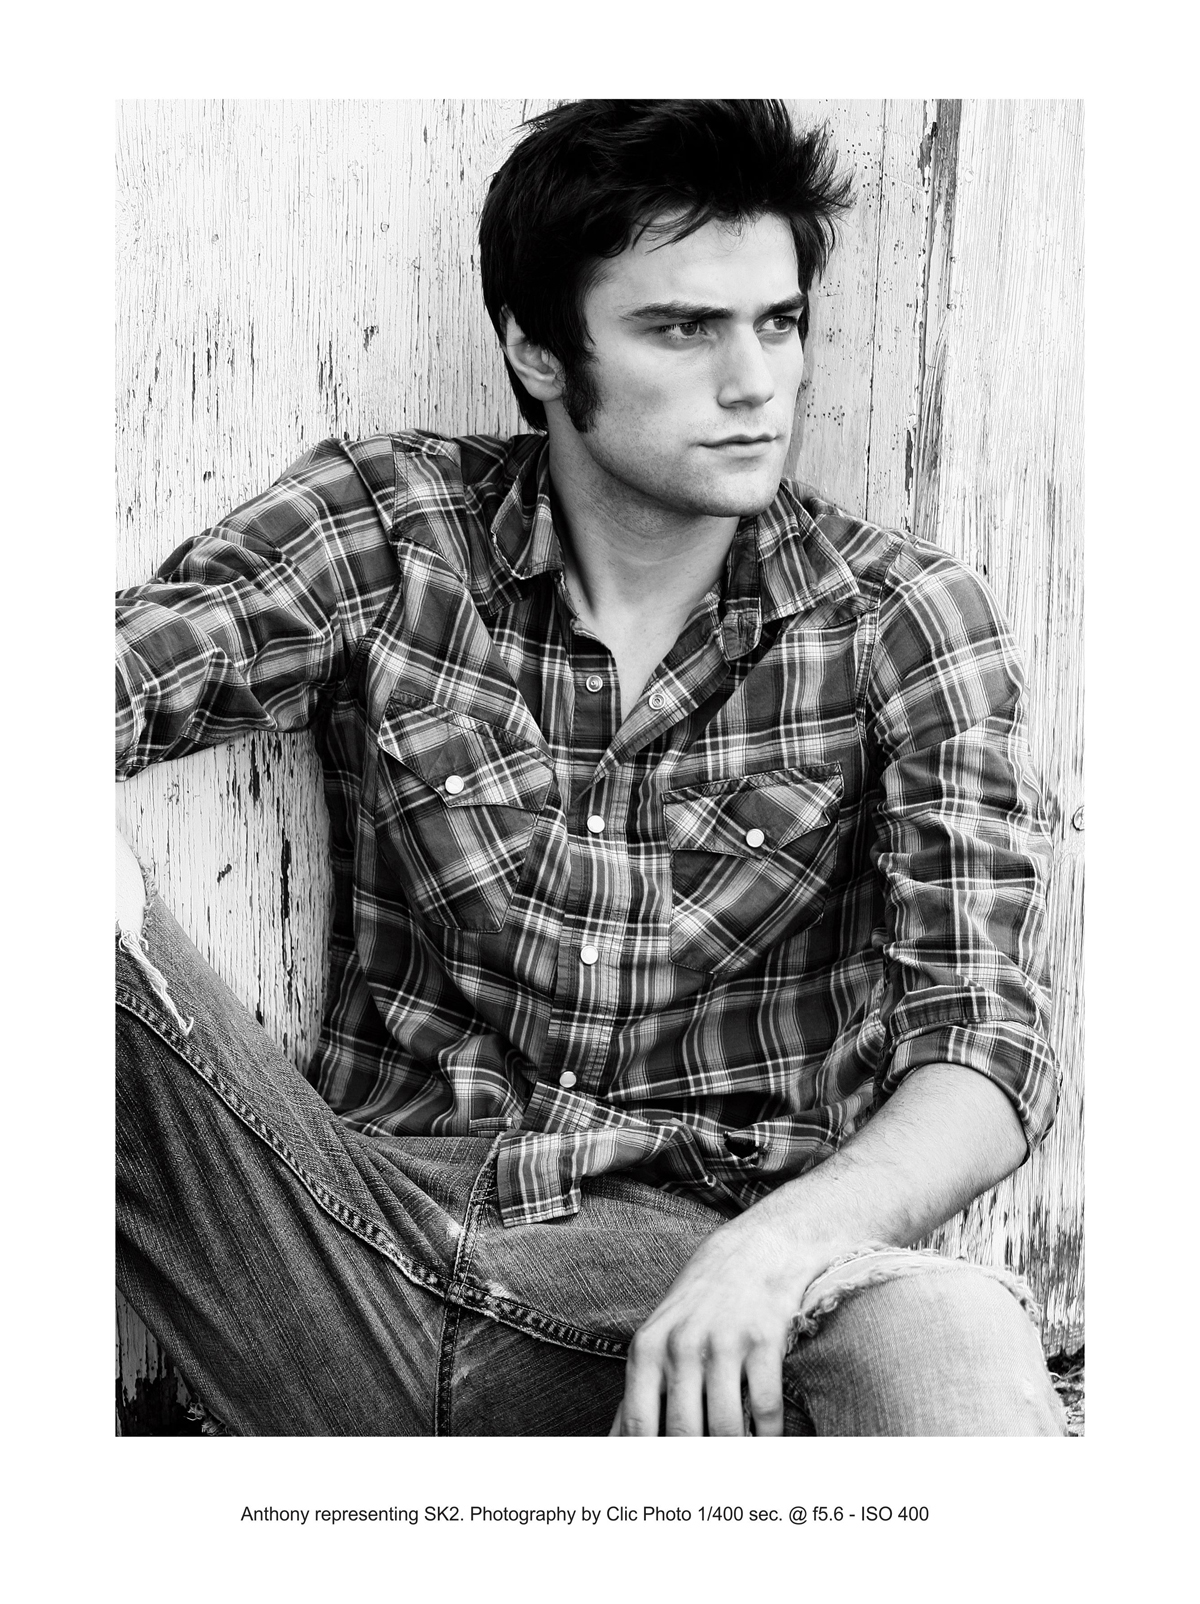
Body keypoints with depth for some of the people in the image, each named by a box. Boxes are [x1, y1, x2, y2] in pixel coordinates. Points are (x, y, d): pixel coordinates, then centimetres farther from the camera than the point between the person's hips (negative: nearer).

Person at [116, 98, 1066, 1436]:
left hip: (694, 1256, -2)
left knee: (959, 1341, -38)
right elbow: (123, 672, -7)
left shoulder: (904, 623, 4)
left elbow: (985, 1051, -3)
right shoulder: (387, 529, 6)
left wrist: (784, 1239, -25)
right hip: (369, 1211, 2)